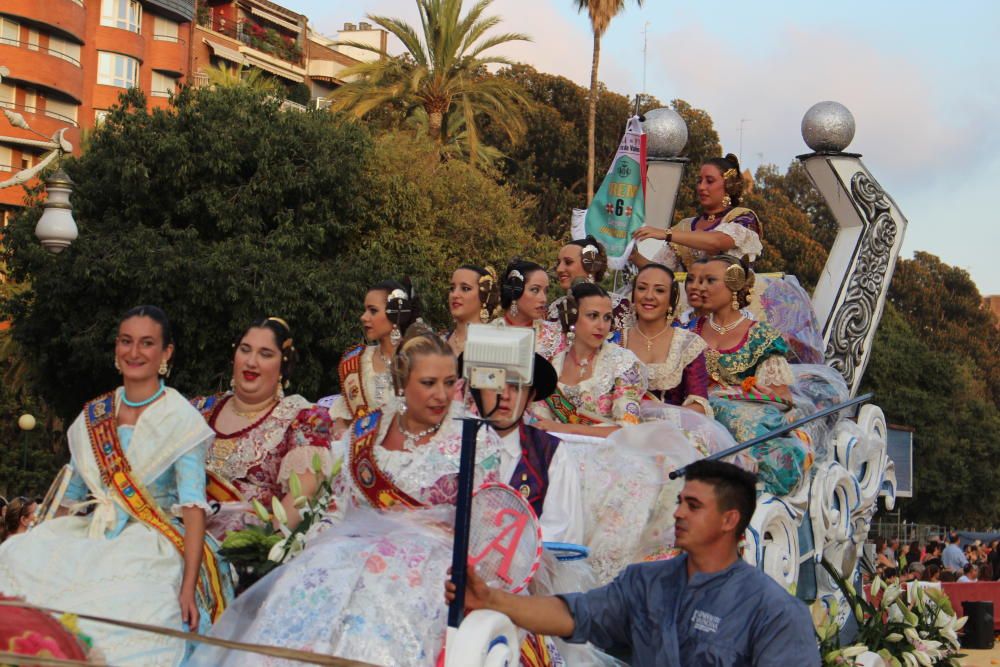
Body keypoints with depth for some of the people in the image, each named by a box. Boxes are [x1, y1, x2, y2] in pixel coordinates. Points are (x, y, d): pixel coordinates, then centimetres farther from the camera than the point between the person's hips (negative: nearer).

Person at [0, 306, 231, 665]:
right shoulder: (93, 417, 13)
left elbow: (193, 506, -13)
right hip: (92, 538, 5)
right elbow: (73, 496, 19)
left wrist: (189, 587, -22)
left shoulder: (181, 420, -3)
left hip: (152, 545, -5)